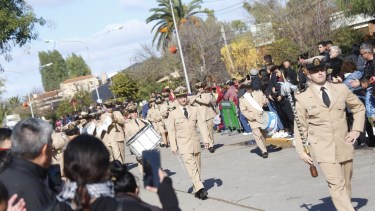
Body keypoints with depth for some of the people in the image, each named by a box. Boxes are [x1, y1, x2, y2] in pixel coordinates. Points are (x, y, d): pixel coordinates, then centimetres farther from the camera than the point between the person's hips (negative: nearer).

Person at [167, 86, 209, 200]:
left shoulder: (194, 110, 10)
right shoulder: (173, 114, 3)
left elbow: (201, 125, 6)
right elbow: (171, 131, 2)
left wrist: (206, 140, -3)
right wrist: (173, 147, -4)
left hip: (195, 142, 4)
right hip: (183, 144, -3)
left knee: (197, 167, 7)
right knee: (191, 166, -17)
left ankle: (197, 190, 16)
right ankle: (200, 188, -23)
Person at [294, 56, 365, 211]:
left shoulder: (342, 89, 5)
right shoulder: (302, 99, -1)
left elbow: (359, 108, 19)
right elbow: (300, 127, 5)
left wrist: (356, 130, 7)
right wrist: (301, 151, -1)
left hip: (345, 146, 4)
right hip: (323, 150, -4)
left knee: (346, 185, 12)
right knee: (337, 185, -17)